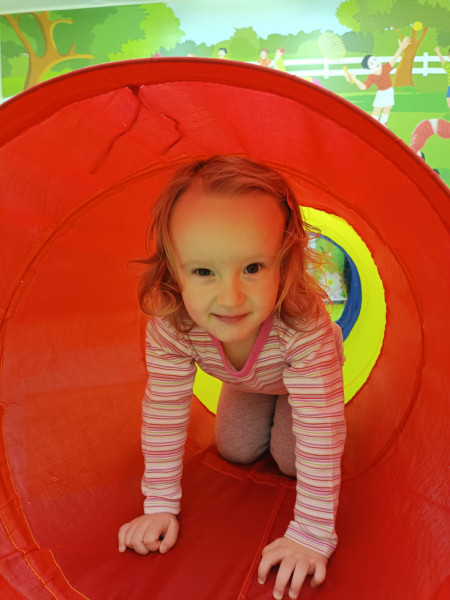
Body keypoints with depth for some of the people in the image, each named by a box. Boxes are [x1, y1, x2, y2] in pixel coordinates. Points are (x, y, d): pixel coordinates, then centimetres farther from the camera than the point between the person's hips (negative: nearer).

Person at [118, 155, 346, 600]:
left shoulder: (304, 326, -49)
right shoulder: (169, 325, -39)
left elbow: (319, 434, -43)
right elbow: (164, 412, -27)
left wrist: (311, 535, -40)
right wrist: (160, 505, -22)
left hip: (300, 375, -2)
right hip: (245, 382, 3)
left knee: (292, 458, -7)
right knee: (235, 451, 2)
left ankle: (285, 411, 26)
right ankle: (265, 411, 34)